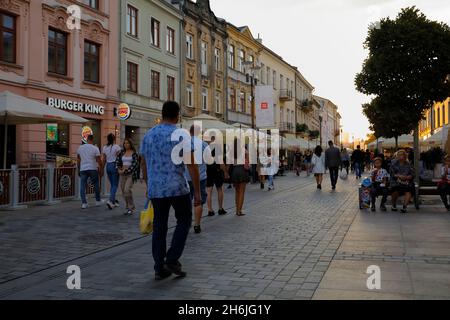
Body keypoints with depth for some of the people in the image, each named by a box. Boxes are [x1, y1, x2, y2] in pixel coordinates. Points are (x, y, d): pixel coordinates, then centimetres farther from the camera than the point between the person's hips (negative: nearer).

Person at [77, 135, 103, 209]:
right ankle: (98, 201, 21)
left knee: (83, 186, 3)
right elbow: (99, 161, -7)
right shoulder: (95, 148, -6)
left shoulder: (80, 147, 7)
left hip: (83, 169, 3)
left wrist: (79, 170, 22)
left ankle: (84, 203, -2)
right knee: (96, 185, 13)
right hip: (92, 169, -3)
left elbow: (78, 160, 13)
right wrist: (101, 170, 2)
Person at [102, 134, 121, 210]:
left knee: (112, 185, 15)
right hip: (114, 166, -5)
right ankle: (110, 200, -19)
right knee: (115, 185, -3)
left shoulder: (104, 148, 7)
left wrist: (102, 168, 17)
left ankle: (114, 202, 18)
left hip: (108, 166, 5)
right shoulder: (117, 147, -8)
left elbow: (104, 160, 9)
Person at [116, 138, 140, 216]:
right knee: (123, 191, 6)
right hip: (123, 174, 6)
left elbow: (135, 164, -11)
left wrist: (126, 170, -13)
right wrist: (119, 169, -2)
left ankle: (131, 208, -6)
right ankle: (128, 207, 19)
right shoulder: (122, 153, 12)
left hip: (131, 174, -6)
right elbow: (117, 161, 14)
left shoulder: (134, 153, -4)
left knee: (127, 190, -18)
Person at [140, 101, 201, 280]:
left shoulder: (148, 135, 7)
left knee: (159, 227, 11)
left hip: (155, 189, 4)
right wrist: (197, 192, -5)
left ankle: (160, 269, 13)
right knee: (184, 221, 14)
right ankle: (172, 260, 5)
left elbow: (144, 165, 14)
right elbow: (192, 166, -11)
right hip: (178, 188, -4)